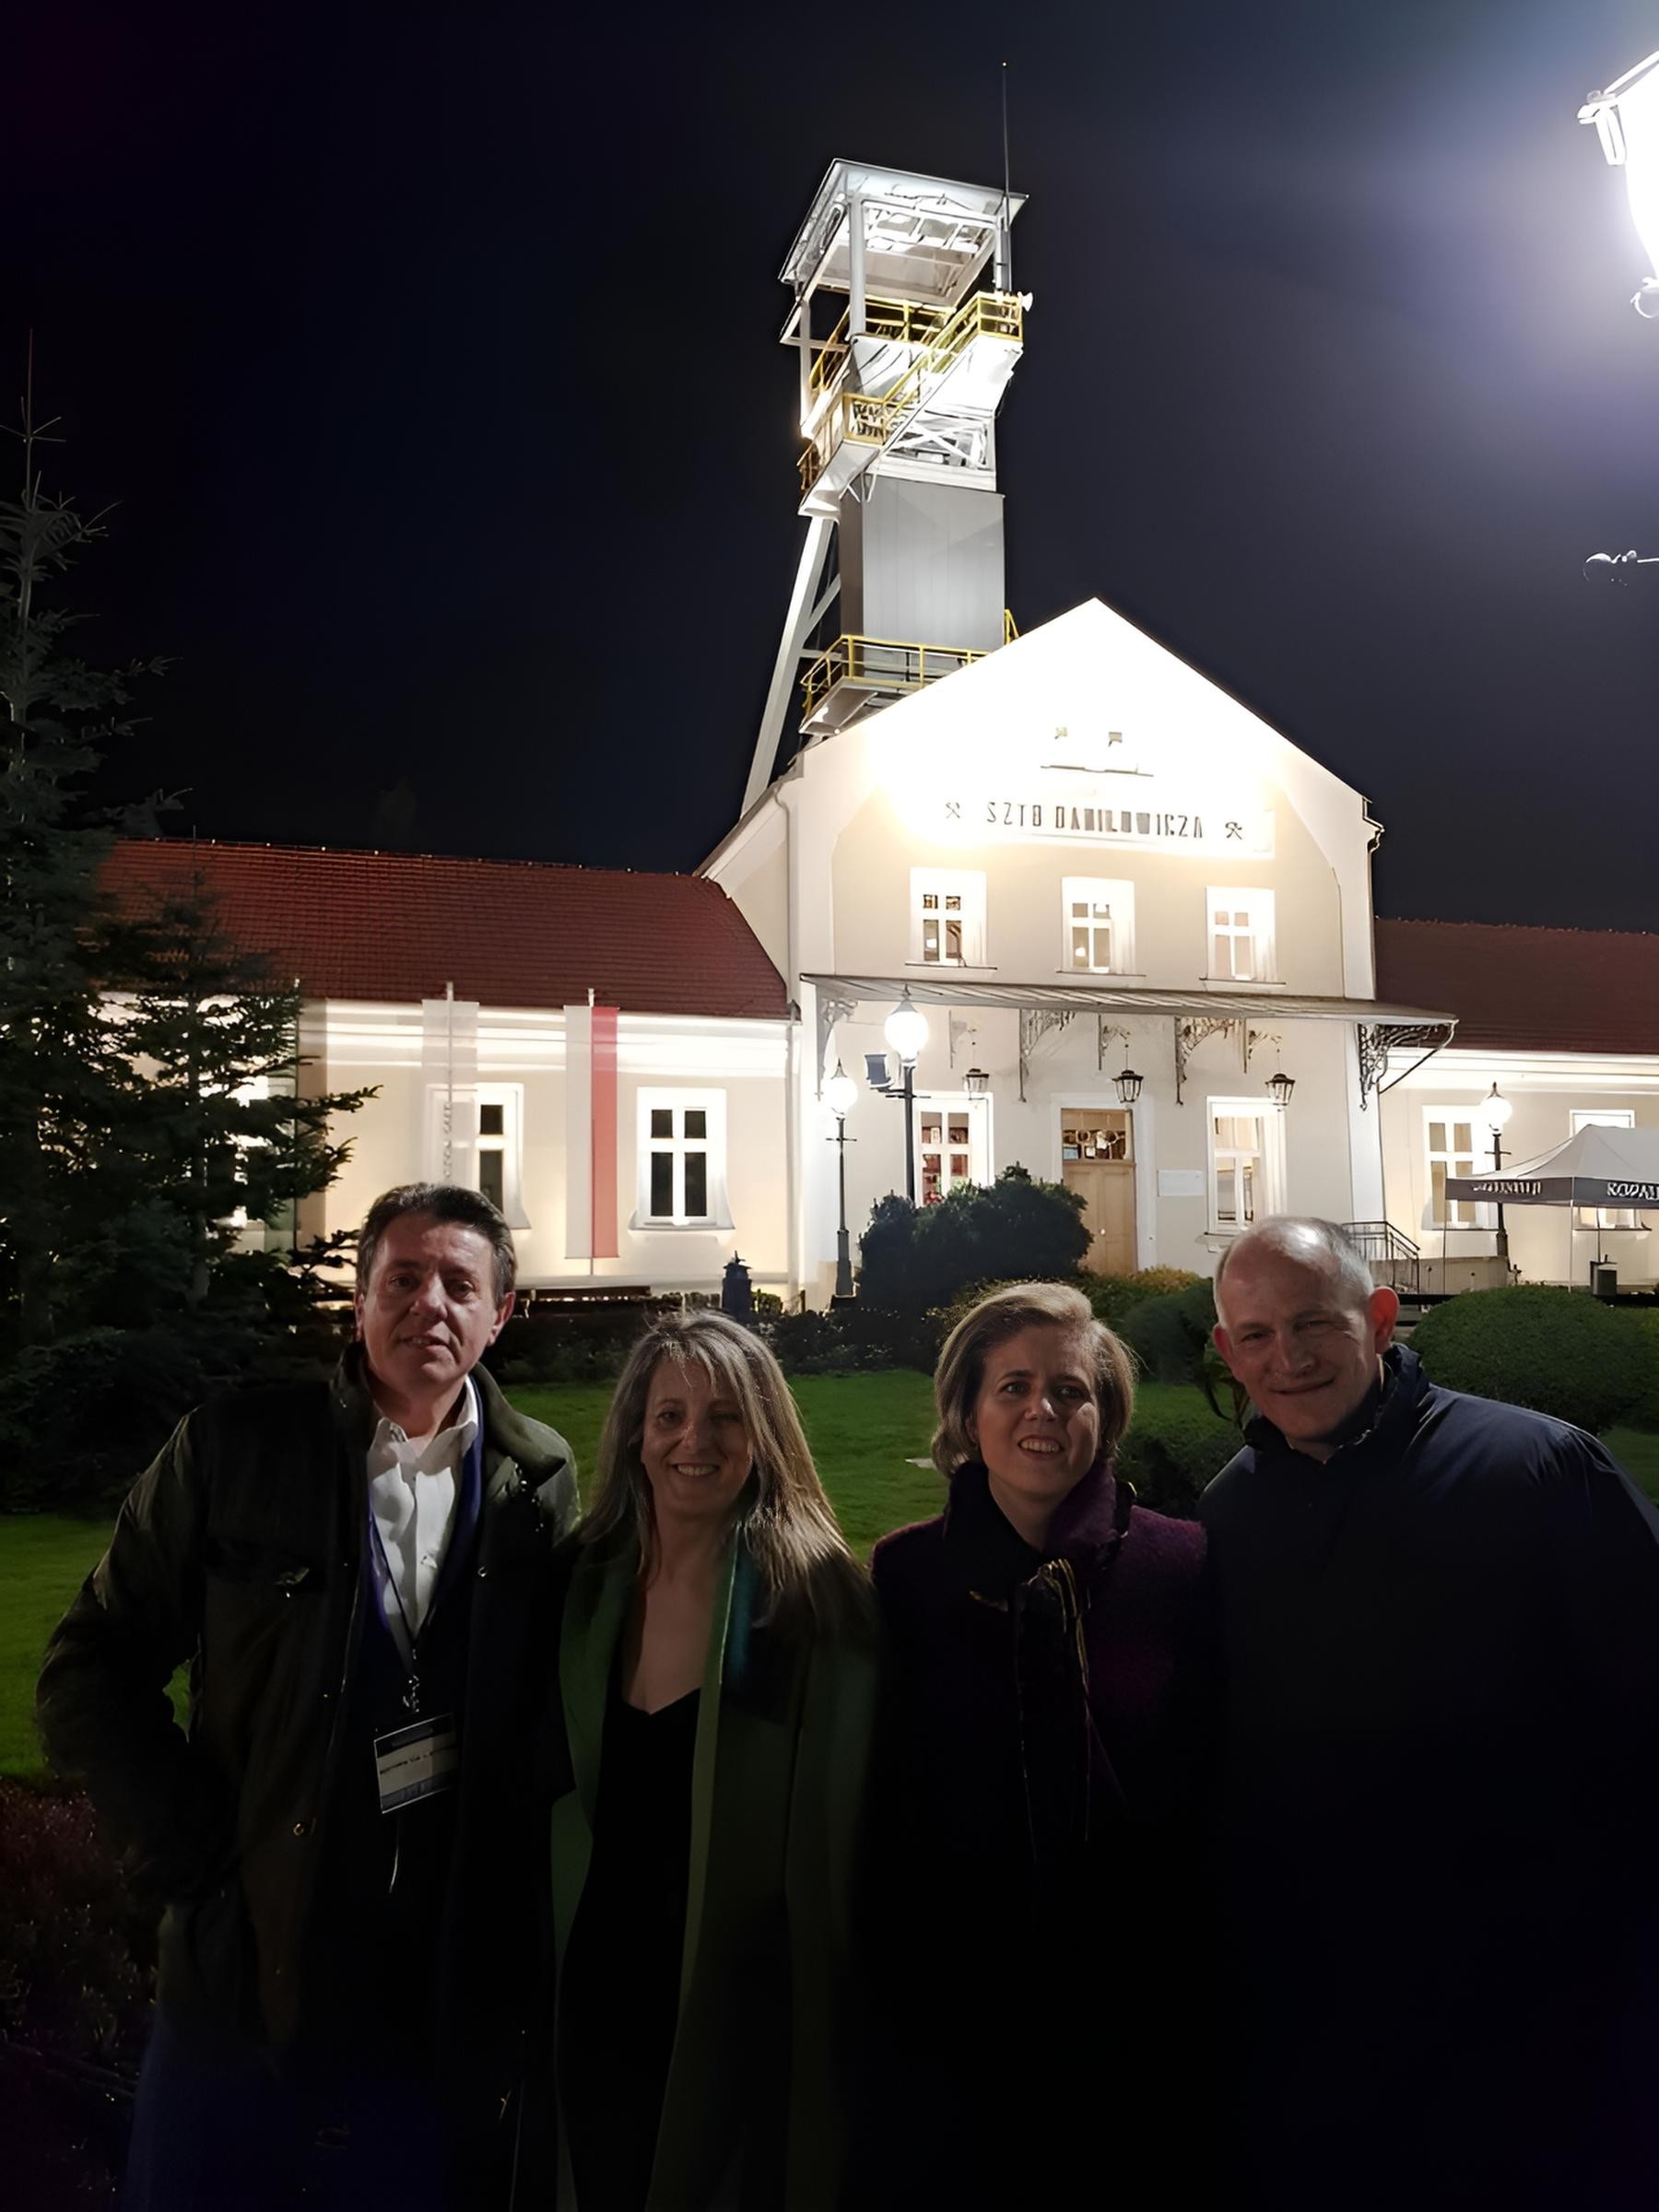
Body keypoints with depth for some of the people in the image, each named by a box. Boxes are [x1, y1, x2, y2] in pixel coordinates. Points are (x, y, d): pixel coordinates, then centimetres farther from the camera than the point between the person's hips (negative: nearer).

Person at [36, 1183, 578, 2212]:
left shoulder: (541, 1481, -2)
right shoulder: (231, 1449, -7)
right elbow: (92, 1671, -2)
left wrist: (518, 1904, -1)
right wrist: (191, 1849, -8)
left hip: (450, 1999, 1)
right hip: (246, 1967, -1)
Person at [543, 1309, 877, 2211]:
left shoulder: (813, 1590, -13)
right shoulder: (588, 1578, -1)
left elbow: (841, 1823, -11)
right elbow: (561, 1789, 8)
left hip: (741, 2001, -3)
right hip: (595, 1995, 4)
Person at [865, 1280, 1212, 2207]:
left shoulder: (1180, 1564, -7)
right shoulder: (906, 1570, -4)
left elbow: (1215, 1785, -1)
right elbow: (884, 1795, 1)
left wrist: (1206, 1992, 0)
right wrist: (885, 2001, 3)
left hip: (1137, 2015, 0)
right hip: (948, 2014, 1)